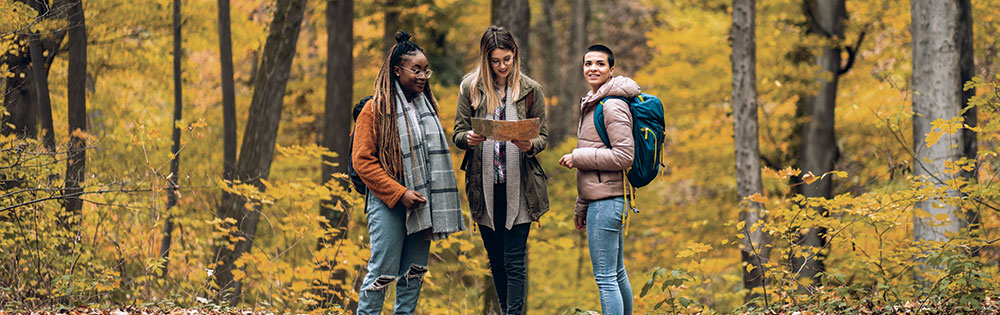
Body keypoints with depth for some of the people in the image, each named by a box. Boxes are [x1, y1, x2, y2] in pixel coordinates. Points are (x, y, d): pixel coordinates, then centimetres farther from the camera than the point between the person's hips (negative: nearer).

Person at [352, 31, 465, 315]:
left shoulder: (426, 105, 16)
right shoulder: (376, 110, -4)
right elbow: (363, 161, -9)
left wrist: (436, 200, 10)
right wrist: (400, 193, -16)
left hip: (421, 204, 6)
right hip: (388, 205, -6)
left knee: (414, 273, 8)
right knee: (382, 271, -9)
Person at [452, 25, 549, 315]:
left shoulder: (530, 90, 3)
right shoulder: (471, 87, 4)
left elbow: (543, 135, 5)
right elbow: (457, 133, 5)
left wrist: (530, 145, -18)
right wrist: (468, 138, -19)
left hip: (519, 186, -2)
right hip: (484, 185, 2)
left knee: (514, 262, -7)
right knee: (496, 261, 11)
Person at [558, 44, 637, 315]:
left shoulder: (613, 106, -12)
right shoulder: (592, 104, 19)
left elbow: (623, 156, -18)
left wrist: (578, 157, -12)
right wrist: (581, 206, 26)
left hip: (607, 199, -10)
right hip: (597, 199, 10)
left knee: (605, 277, -10)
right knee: (617, 273, 15)